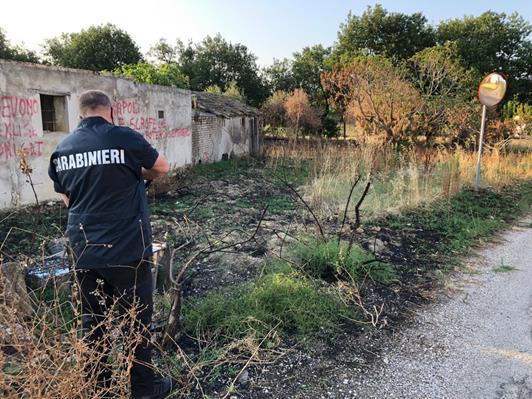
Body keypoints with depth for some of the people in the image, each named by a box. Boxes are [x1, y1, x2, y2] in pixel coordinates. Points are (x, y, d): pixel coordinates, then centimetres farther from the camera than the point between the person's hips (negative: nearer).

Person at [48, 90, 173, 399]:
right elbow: (163, 168, 3)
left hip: (84, 252, 5)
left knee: (93, 320, 17)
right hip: (127, 249, -5)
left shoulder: (62, 149, 5)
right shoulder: (124, 137, -12)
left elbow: (67, 199, 16)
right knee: (137, 319, 9)